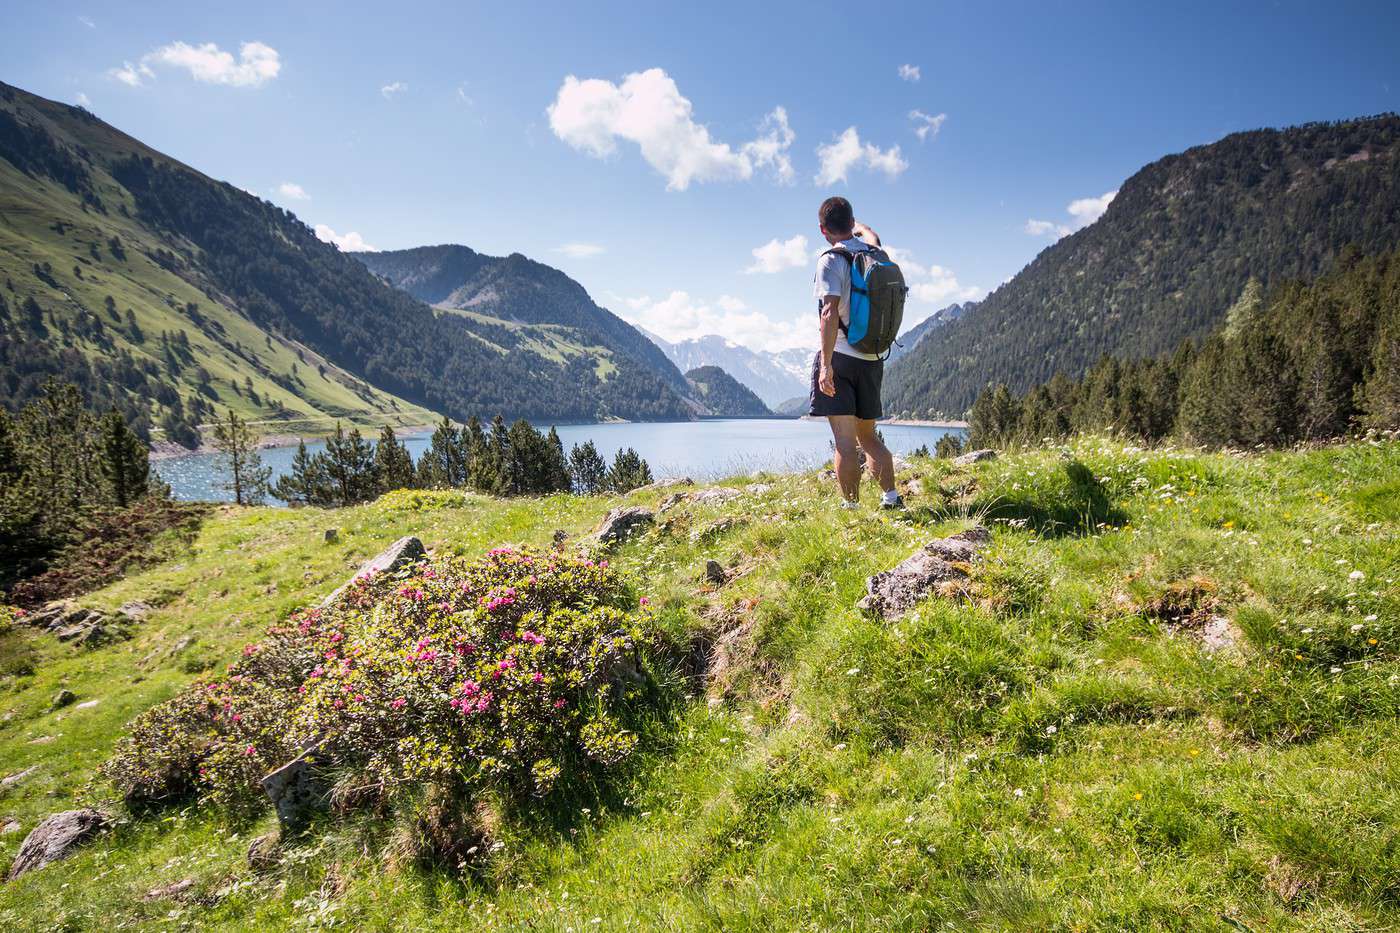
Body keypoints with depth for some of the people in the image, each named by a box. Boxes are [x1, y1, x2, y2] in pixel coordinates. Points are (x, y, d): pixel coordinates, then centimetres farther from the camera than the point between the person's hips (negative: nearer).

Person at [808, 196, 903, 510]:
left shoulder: (831, 261, -8)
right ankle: (892, 497, 10)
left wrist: (826, 364, -23)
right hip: (872, 359, 7)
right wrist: (857, 225, 58)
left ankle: (851, 506, -5)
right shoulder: (873, 253, 11)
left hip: (840, 356, -6)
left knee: (845, 441, -6)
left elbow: (830, 312, -20)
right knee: (868, 436, 16)